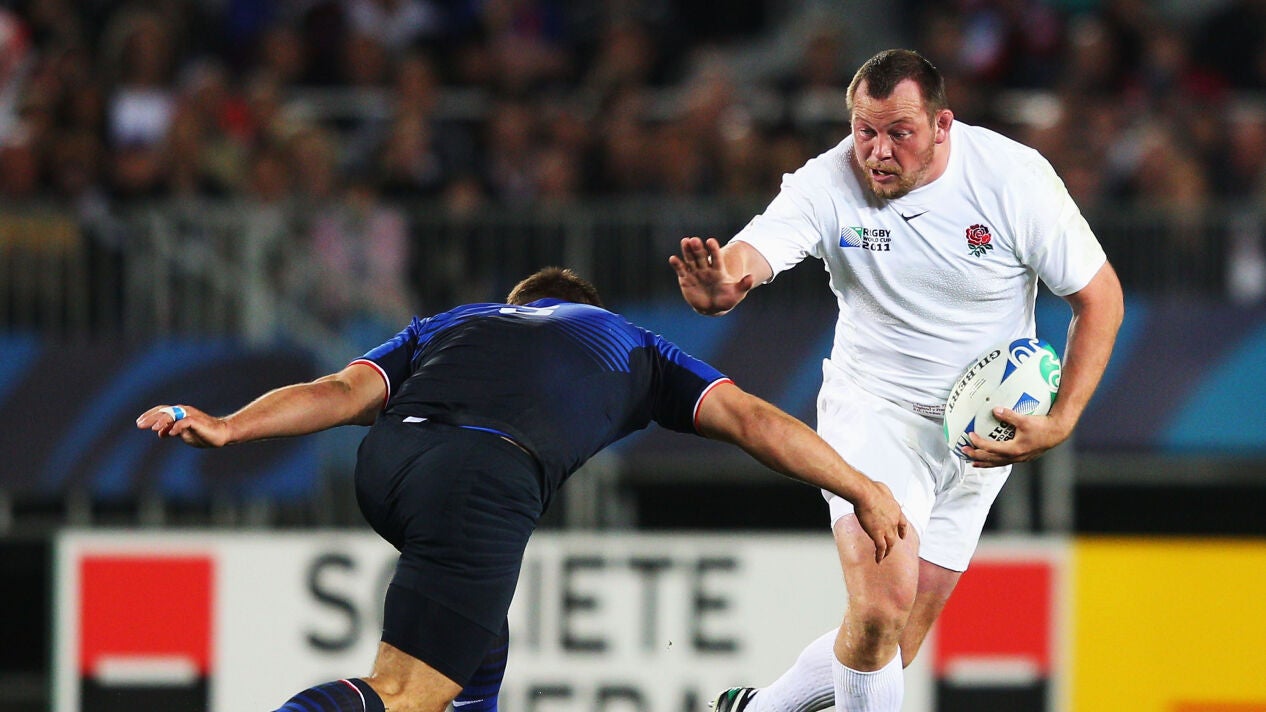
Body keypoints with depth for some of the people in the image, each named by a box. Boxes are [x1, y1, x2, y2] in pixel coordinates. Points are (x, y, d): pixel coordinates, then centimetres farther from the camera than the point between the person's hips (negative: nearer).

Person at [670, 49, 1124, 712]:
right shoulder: (829, 184, -16)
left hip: (982, 432, 2)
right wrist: (720, 286, -58)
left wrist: (1058, 426, -15)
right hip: (872, 411, -2)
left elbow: (1099, 296, -6)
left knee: (893, 646, 1)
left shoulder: (1014, 178, -15)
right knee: (880, 604, -25)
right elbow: (750, 253, -32)